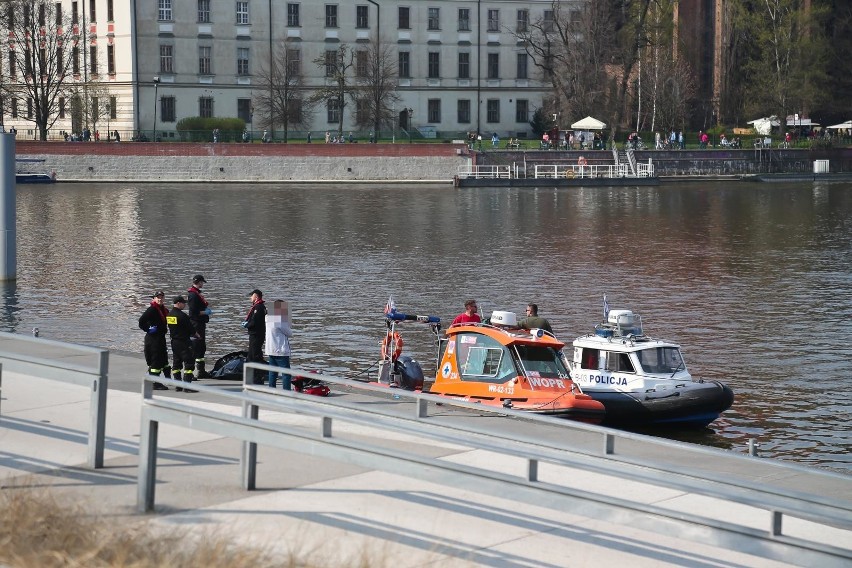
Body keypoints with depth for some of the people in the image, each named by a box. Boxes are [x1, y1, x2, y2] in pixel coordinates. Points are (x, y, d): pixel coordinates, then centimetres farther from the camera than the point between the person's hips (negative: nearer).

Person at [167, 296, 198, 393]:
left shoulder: (169, 315, 6)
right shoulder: (182, 315, -18)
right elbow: (191, 330, -12)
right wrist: (194, 333, 10)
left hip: (174, 342, 8)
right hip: (184, 343, -8)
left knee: (176, 363, 14)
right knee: (189, 363, -5)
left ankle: (178, 385, 15)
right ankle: (187, 386, -11)